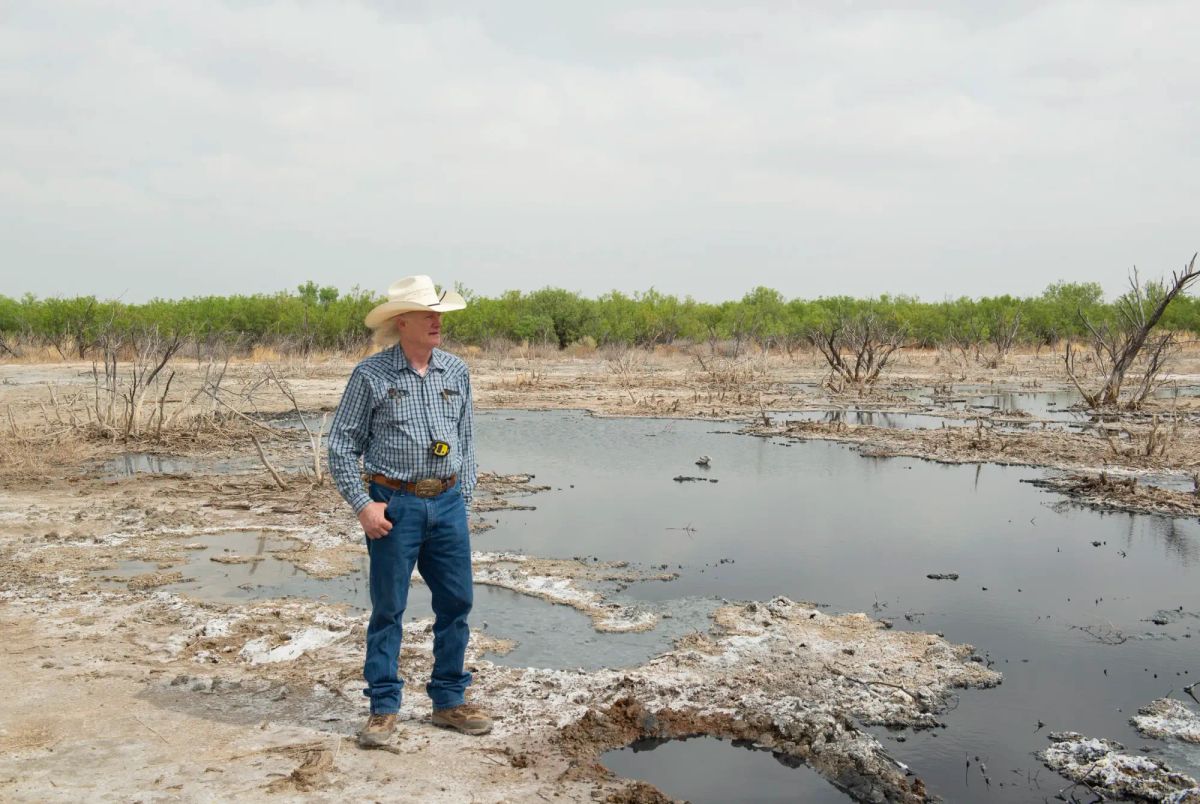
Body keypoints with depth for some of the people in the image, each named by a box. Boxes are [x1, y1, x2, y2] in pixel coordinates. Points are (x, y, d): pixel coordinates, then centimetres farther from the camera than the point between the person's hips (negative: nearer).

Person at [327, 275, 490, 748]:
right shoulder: (371, 375, -5)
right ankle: (383, 708, 16)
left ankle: (449, 701, 23)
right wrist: (362, 505, -10)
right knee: (388, 608, 3)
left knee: (456, 602, 8)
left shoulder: (456, 371, 8)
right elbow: (342, 446, -3)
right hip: (394, 505, -4)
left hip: (447, 504, 5)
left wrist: (463, 498, 12)